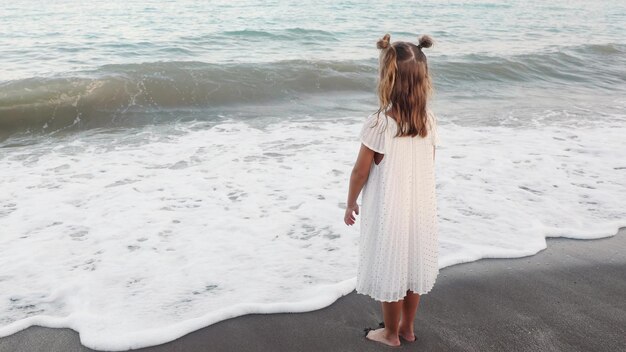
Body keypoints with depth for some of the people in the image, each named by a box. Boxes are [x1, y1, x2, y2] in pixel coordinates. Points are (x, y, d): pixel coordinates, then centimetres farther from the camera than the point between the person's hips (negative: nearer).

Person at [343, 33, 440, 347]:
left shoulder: (378, 123, -22)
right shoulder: (429, 120, -7)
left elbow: (360, 171, -14)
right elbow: (428, 166, 4)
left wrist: (350, 203, 2)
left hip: (388, 210, -5)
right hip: (420, 206, 5)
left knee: (390, 270, 12)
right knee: (412, 266, 20)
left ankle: (391, 334, 31)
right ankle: (407, 328, 38)